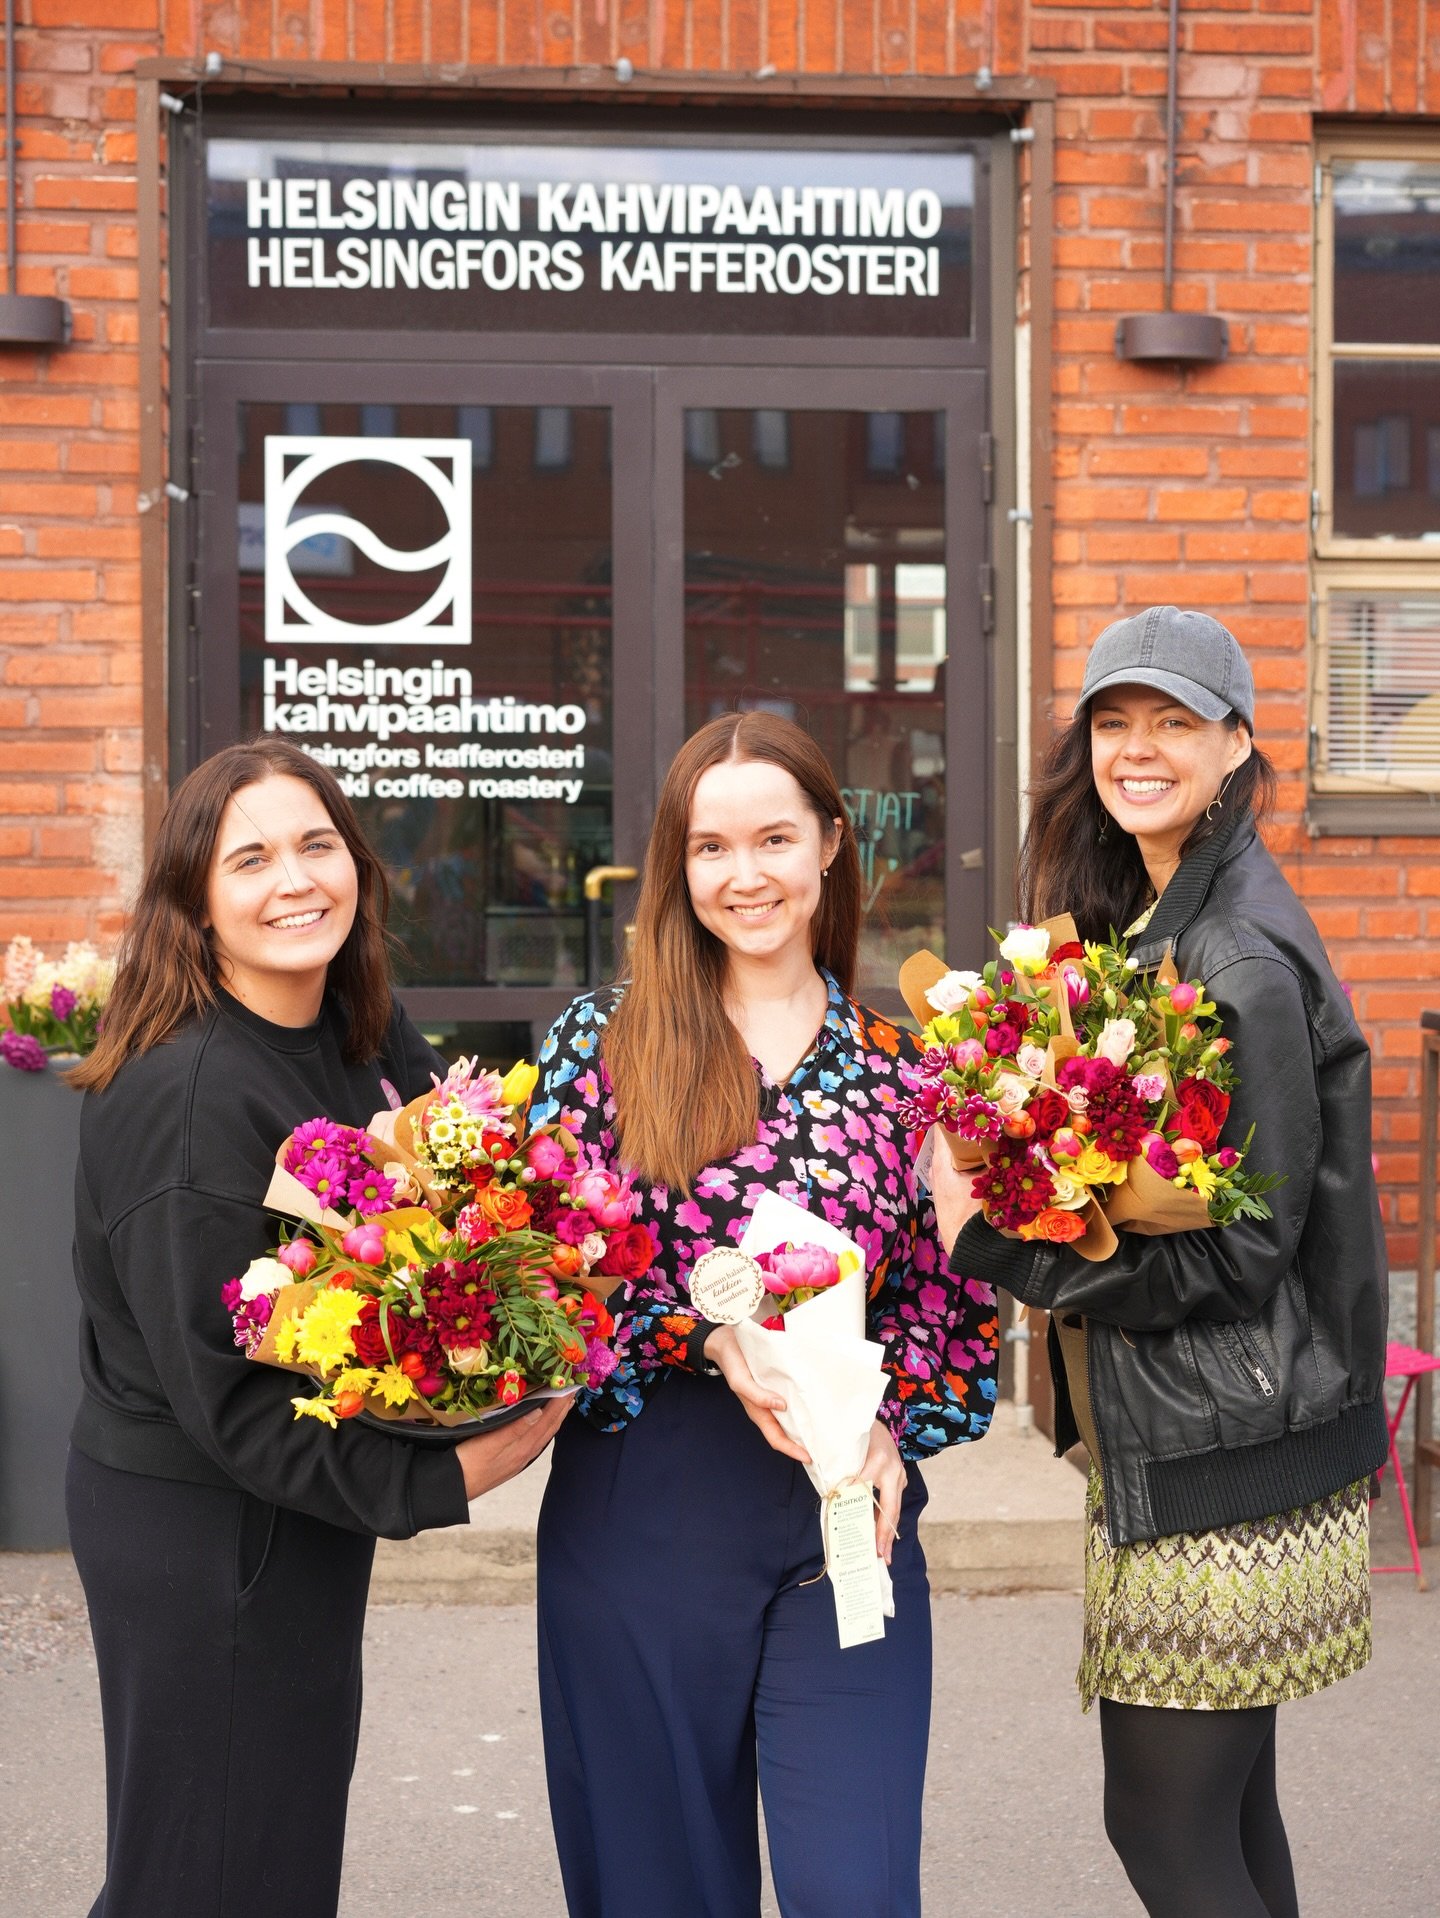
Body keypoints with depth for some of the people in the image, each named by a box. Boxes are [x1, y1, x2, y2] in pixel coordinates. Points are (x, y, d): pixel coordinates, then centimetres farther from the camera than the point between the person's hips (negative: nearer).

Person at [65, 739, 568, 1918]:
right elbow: (222, 1392, -24)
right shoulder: (188, 1097, -23)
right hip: (199, 1530, -8)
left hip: (305, 1513, 8)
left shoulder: (367, 1037, 1)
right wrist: (442, 1480, -25)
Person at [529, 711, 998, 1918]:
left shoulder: (895, 1061, 6)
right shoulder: (603, 1040, 1)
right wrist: (712, 1340, -18)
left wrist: (893, 1426, -9)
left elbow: (953, 1292, 8)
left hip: (847, 1517, 1)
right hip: (643, 1517, 0)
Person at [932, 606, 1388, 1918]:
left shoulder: (1242, 960, -18)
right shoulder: (1146, 923, 12)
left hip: (1225, 1465, -9)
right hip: (1181, 1451, 9)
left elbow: (1240, 1252, -20)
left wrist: (994, 1240, -18)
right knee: (1227, 1804, 17)